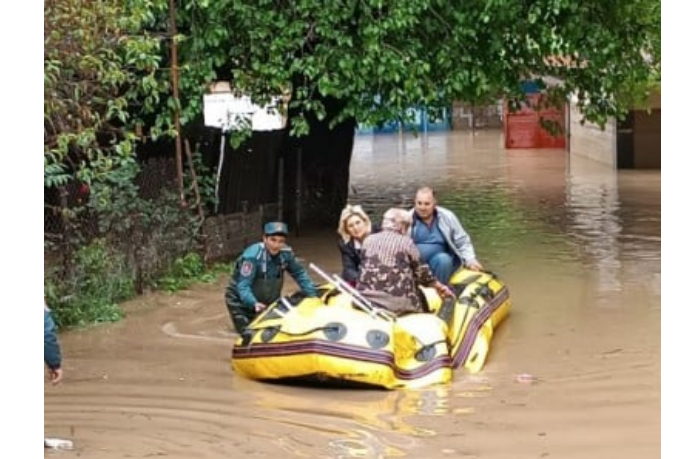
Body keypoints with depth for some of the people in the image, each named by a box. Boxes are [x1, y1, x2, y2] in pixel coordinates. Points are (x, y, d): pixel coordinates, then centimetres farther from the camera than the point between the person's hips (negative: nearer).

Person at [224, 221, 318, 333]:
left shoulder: (286, 253, -13)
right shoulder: (252, 256, -30)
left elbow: (299, 274, 0)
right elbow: (243, 286, -34)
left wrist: (313, 295, -8)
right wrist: (254, 303, -50)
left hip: (268, 302, 6)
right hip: (242, 303, -6)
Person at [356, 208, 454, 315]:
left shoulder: (367, 241, 11)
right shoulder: (406, 242, 1)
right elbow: (421, 272, 7)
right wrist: (439, 286, 23)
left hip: (367, 298, 4)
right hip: (397, 302, -4)